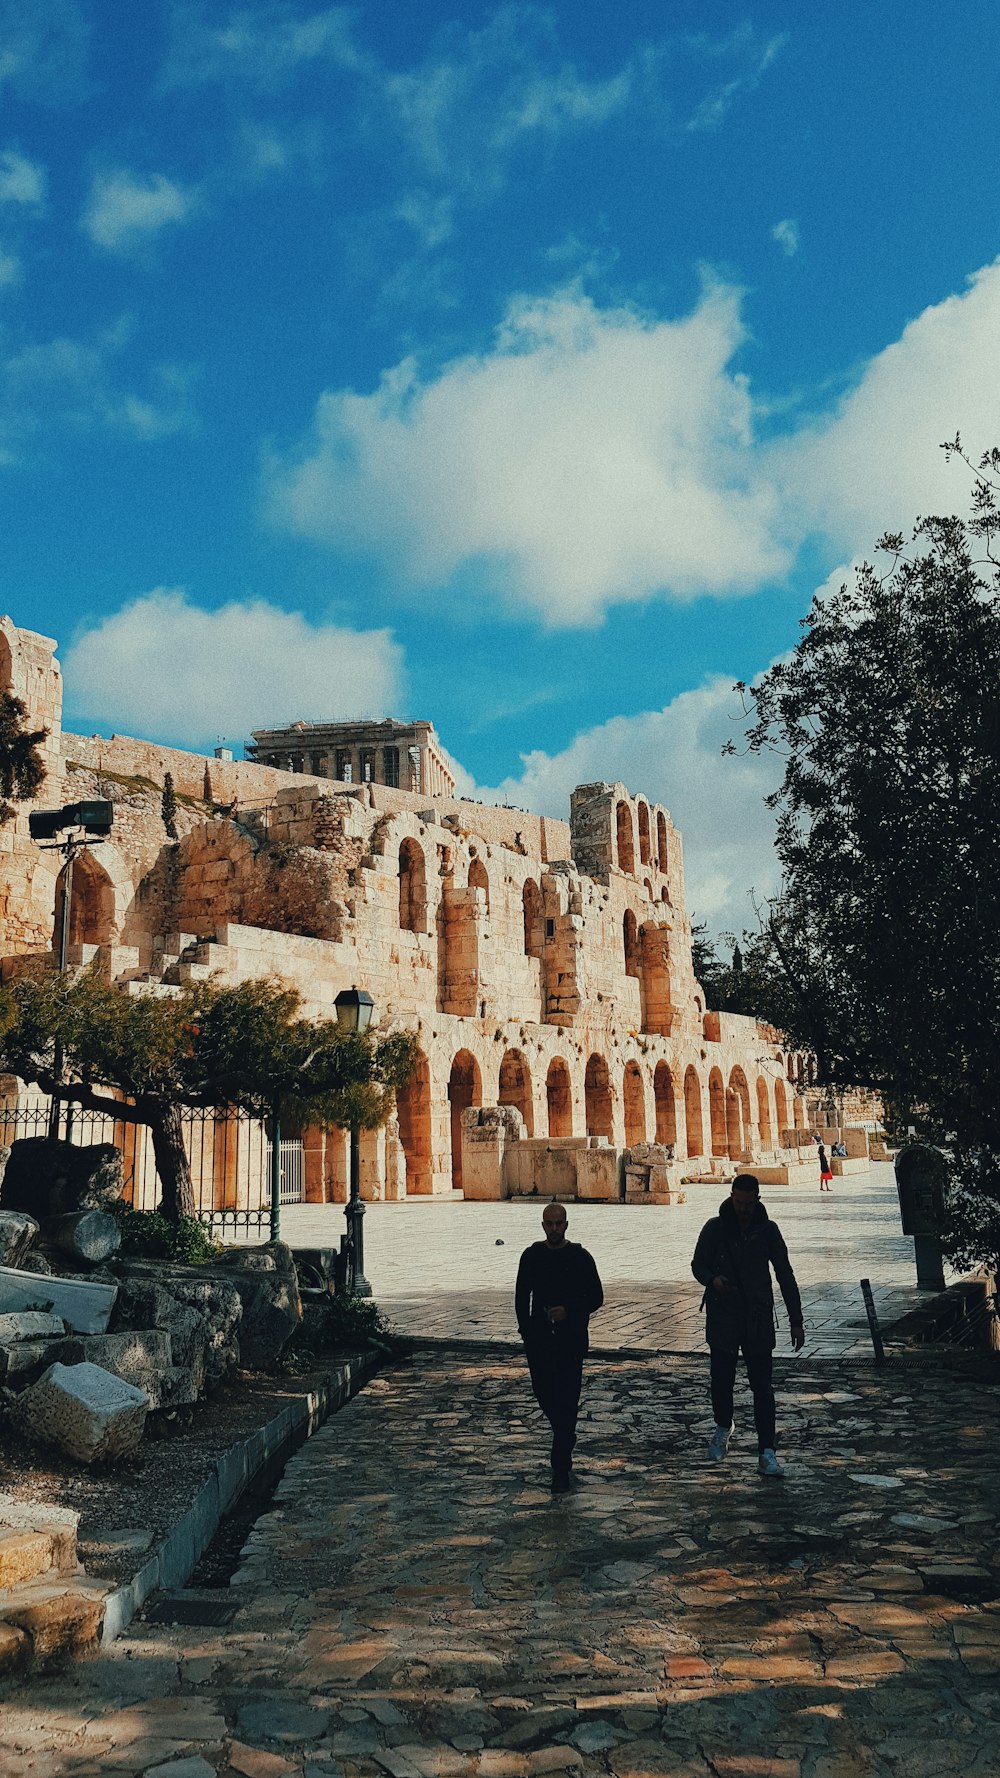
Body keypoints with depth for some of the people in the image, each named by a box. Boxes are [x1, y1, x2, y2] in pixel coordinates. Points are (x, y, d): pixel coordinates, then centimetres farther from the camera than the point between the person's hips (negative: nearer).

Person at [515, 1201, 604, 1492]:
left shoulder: (580, 1257, -2)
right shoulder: (531, 1256, 4)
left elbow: (596, 1297, 0)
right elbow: (522, 1297, 11)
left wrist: (569, 1311, -14)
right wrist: (526, 1330, 3)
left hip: (571, 1340, -3)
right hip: (539, 1340, 3)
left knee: (566, 1402, -6)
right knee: (544, 1395, 11)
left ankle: (561, 1468, -2)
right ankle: (566, 1439, 40)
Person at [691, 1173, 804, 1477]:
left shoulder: (767, 1230, -2)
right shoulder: (715, 1228, -5)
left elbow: (785, 1275, 4)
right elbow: (698, 1264, 5)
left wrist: (796, 1320, 0)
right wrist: (712, 1279, -19)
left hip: (758, 1318, 0)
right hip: (722, 1317, 0)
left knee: (762, 1386, -3)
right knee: (722, 1379, 9)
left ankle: (766, 1452, 1)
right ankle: (723, 1428, 37)